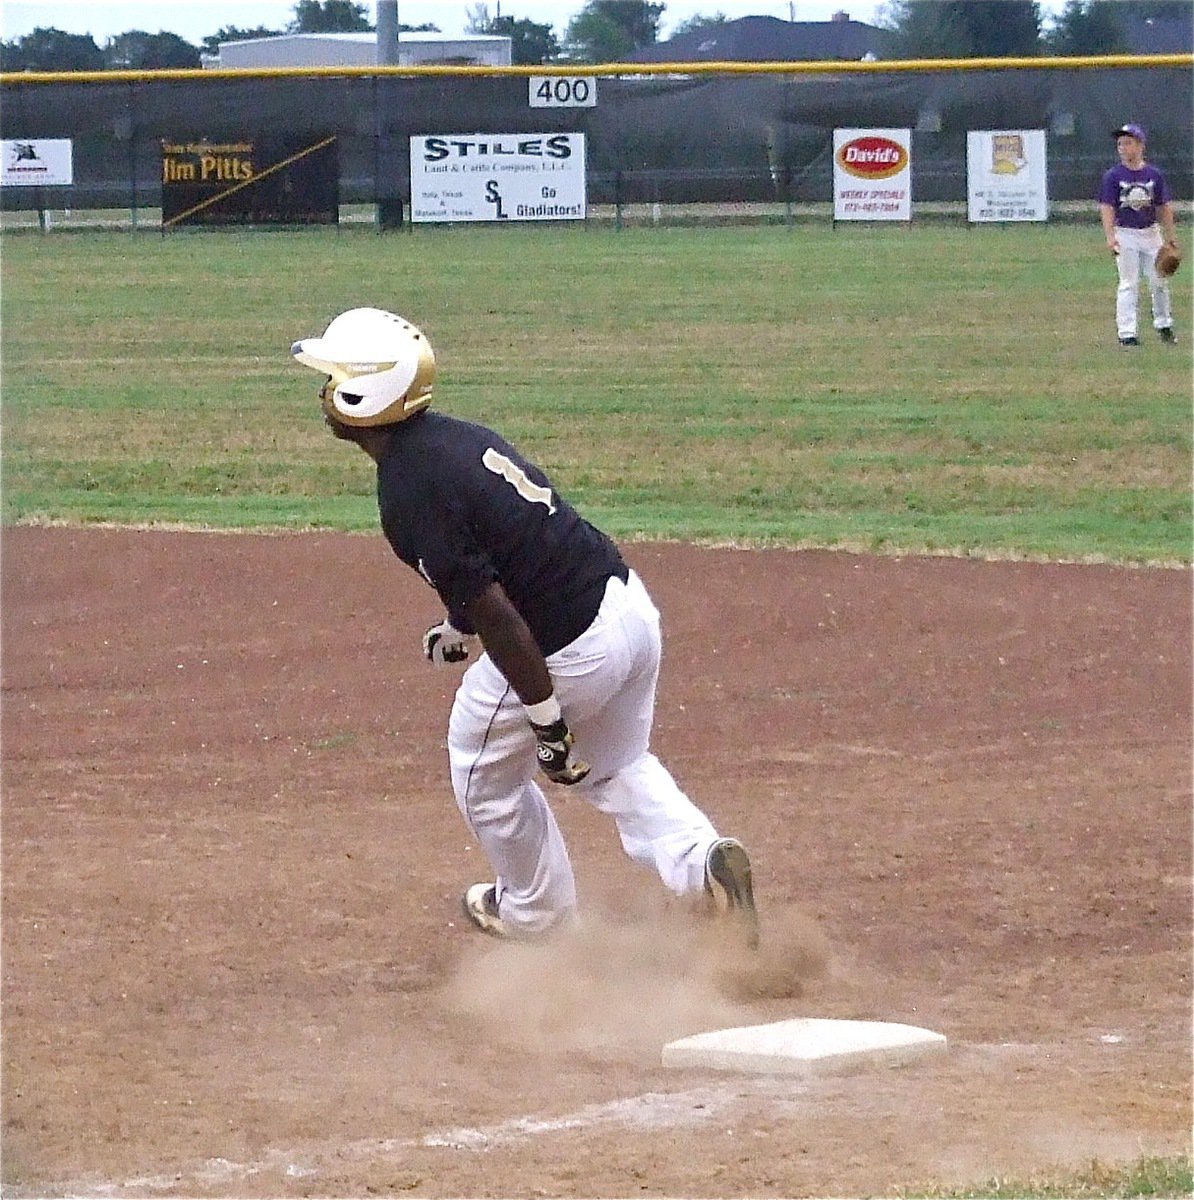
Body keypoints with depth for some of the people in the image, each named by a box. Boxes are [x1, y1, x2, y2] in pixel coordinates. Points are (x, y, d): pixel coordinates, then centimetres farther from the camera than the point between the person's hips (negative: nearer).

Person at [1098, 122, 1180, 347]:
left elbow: (1164, 208, 6)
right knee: (1129, 285, -2)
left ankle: (1163, 325, 24)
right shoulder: (1113, 176, -4)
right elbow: (1107, 207, -8)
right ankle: (1127, 333, 0)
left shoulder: (1155, 175, 3)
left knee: (1159, 282, 7)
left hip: (1151, 233, 2)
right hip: (1125, 234, -2)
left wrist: (1171, 237, 4)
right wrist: (1110, 236, -20)